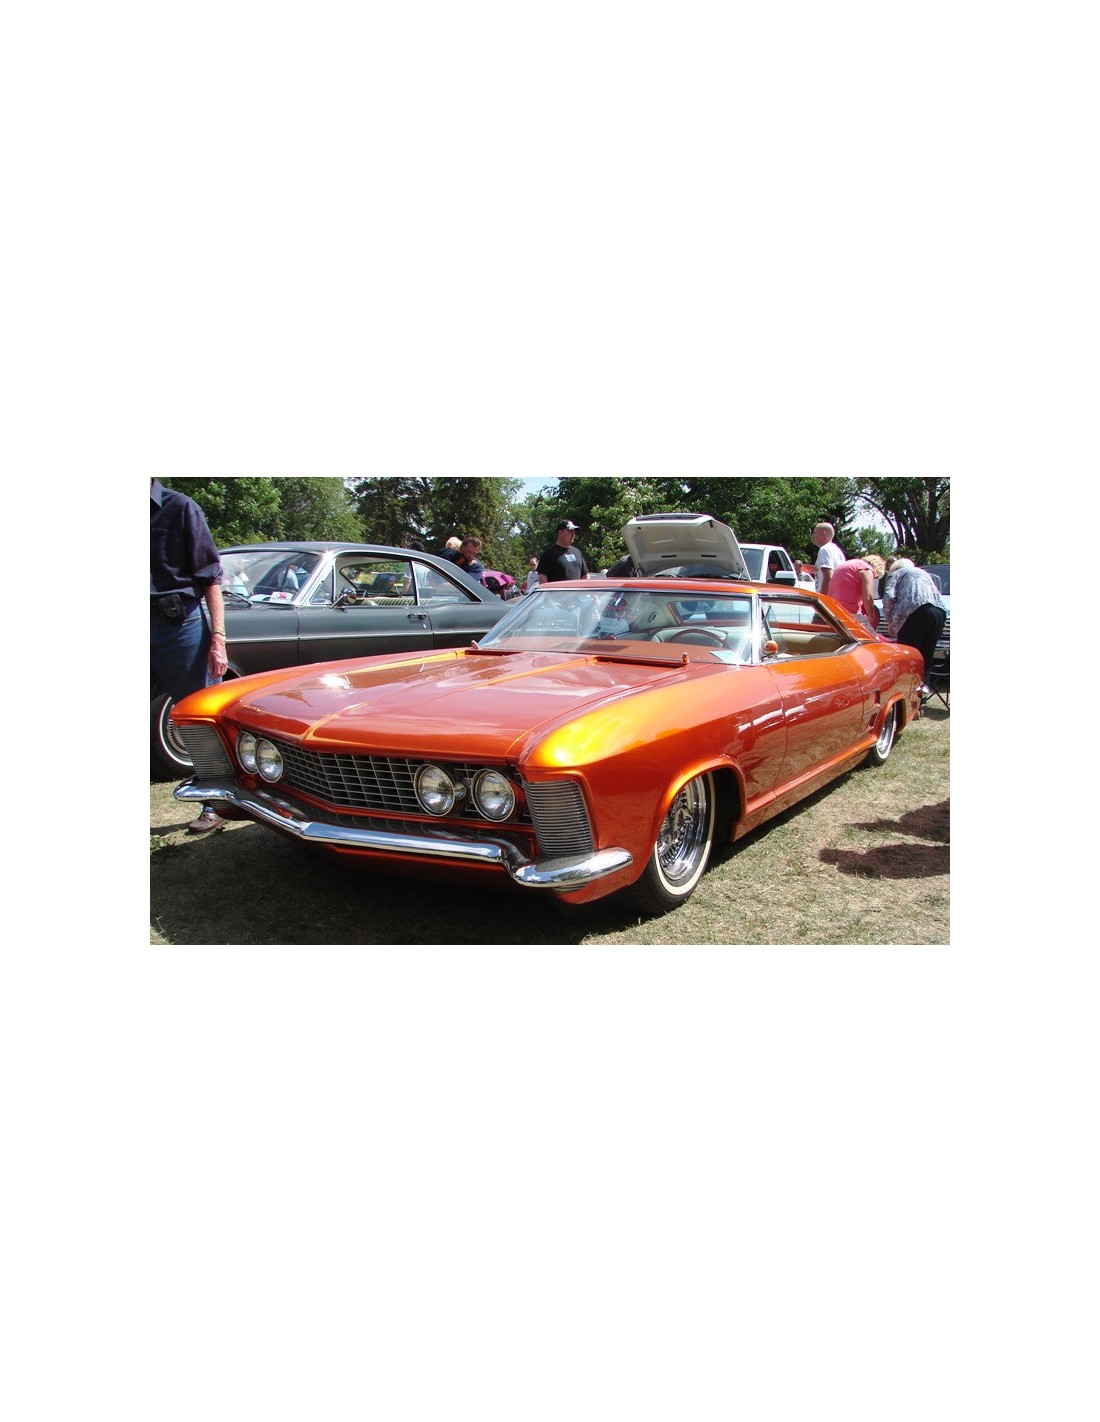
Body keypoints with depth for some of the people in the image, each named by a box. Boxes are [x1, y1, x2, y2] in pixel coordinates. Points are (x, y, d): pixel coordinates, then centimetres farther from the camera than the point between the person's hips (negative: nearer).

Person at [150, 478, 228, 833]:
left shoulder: (180, 508, -2)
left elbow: (210, 577, -5)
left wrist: (217, 639, -12)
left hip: (181, 627, -4)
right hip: (152, 630, 4)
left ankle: (214, 807, 16)